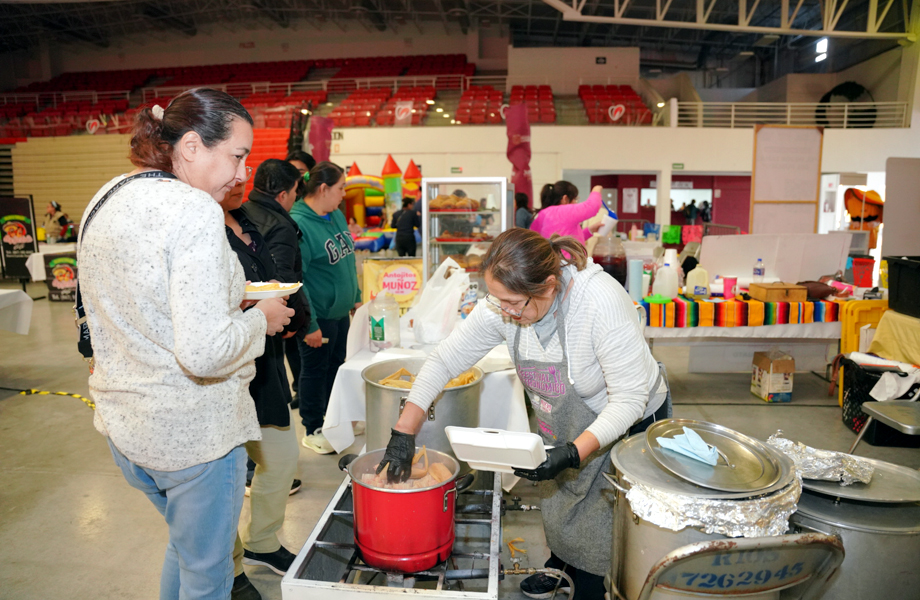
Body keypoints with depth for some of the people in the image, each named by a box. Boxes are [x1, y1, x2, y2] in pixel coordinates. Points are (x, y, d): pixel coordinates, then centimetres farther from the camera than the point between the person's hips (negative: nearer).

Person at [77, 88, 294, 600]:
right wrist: (261, 319, -12)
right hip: (192, 430, -8)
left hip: (122, 422, 9)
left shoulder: (105, 201, 6)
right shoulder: (195, 211, -23)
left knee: (186, 543, 31)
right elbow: (204, 352, -29)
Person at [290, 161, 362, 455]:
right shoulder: (298, 224, -21)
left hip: (340, 311, 9)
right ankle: (313, 431, 25)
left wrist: (355, 297, 17)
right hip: (318, 316, -8)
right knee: (315, 371, 7)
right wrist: (309, 325, -21)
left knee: (336, 365, 20)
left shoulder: (337, 215, 7)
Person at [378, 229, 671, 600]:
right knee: (558, 503, 24)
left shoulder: (602, 302, -38)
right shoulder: (501, 307, -22)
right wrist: (403, 434, -16)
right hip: (565, 429, 5)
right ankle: (560, 565, 55)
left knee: (599, 530, 5)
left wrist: (573, 454, -40)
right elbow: (444, 360, -13)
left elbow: (629, 399, -32)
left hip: (631, 425, -5)